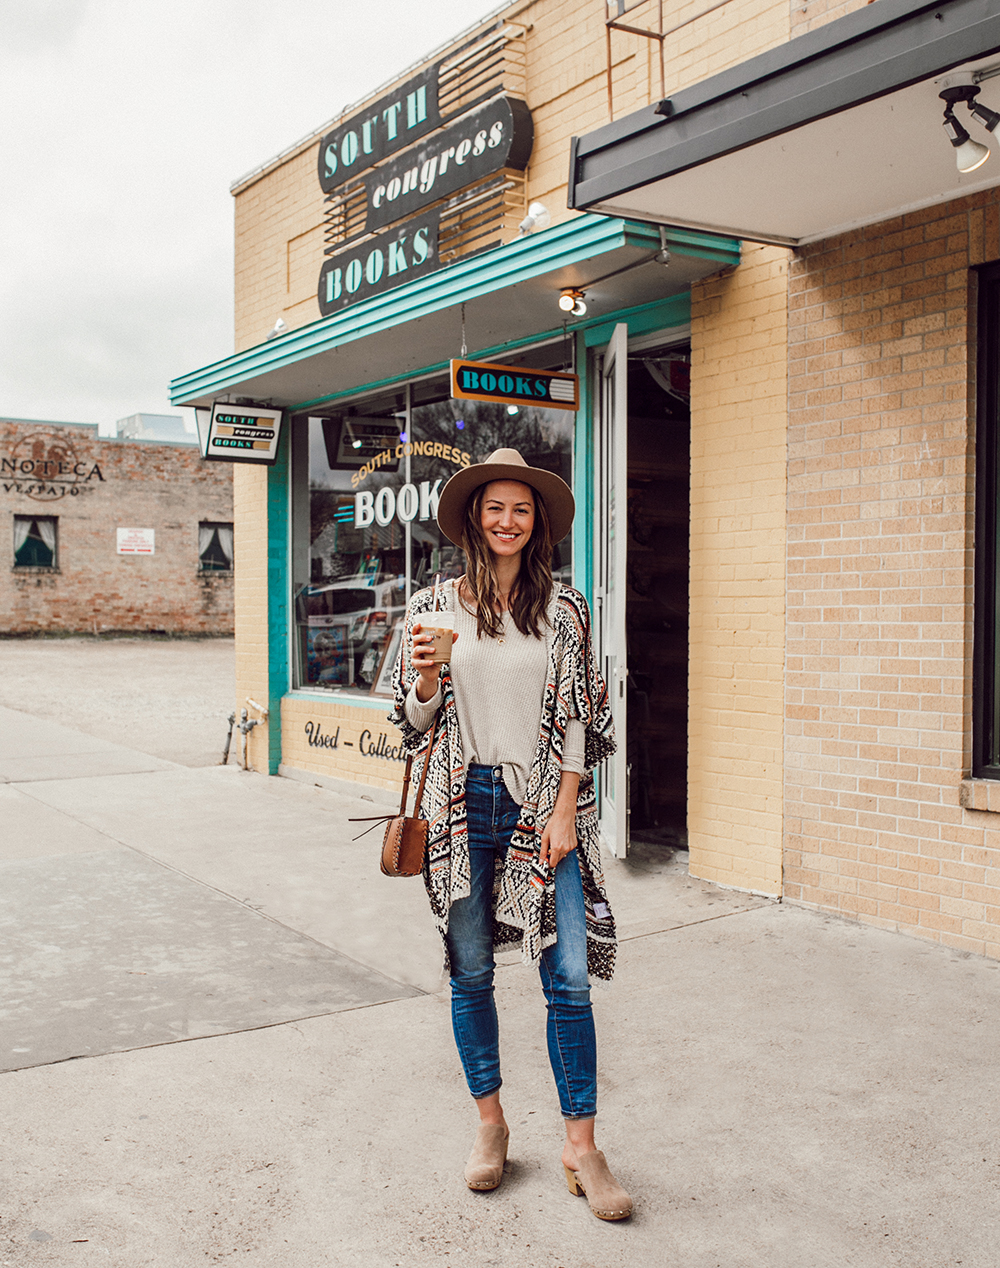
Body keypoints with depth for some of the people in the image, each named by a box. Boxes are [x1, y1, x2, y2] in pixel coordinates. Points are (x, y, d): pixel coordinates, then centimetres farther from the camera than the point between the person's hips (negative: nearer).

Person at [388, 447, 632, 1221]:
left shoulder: (564, 607, 2)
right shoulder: (435, 607, 4)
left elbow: (577, 715, 1)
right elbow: (417, 716, 8)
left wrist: (565, 810, -6)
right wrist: (426, 671, -14)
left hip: (543, 803, -1)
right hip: (463, 805, 1)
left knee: (569, 976, -3)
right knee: (471, 973, 10)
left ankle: (581, 1145, 11)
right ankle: (491, 1125, 28)